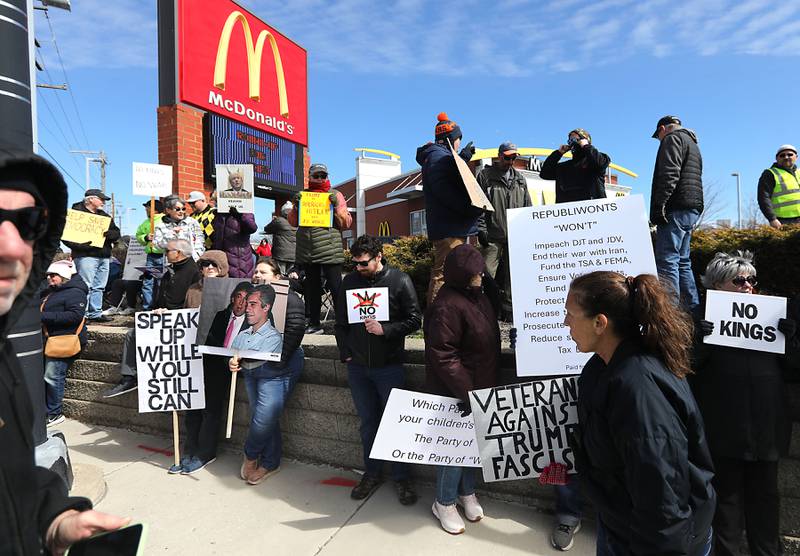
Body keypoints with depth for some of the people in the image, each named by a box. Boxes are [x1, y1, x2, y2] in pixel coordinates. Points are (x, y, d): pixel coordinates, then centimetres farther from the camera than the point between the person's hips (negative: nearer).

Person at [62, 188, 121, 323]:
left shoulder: (105, 216, 22)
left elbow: (117, 233, 15)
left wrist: (109, 234, -7)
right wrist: (79, 246, -20)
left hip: (104, 256, 7)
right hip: (86, 256, -7)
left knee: (99, 287, 10)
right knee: (85, 286, -9)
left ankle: (95, 314, 17)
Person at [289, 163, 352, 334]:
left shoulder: (335, 195, 7)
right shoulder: (303, 196, 15)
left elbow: (347, 223, 2)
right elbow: (293, 222, 14)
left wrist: (336, 206, -12)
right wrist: (296, 206, -2)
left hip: (330, 251, -4)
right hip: (307, 251, 4)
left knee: (335, 287, -7)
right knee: (312, 287, 11)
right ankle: (314, 324, 20)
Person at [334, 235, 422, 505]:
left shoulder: (399, 280, -7)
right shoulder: (349, 281, 4)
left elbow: (414, 319, -6)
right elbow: (341, 321, 11)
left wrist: (385, 329, -18)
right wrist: (345, 353, 4)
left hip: (389, 365, -3)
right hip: (357, 366, 3)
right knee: (368, 422, 15)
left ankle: (401, 477, 23)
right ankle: (372, 473, 32)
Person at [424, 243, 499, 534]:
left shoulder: (477, 295, 5)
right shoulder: (447, 306, -25)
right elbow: (443, 355, -27)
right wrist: (465, 391, -25)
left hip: (480, 387, 9)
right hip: (457, 391, -9)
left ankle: (467, 492, 41)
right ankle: (444, 503, 27)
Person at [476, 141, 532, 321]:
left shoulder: (520, 179, 18)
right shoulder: (485, 175, 5)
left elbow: (528, 207, 20)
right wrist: (481, 229, -10)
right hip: (493, 236, -4)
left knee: (512, 275, 7)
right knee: (487, 274, -9)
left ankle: (509, 309, 15)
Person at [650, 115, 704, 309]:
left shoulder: (673, 138, 0)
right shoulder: (692, 144, 30)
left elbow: (669, 173, -17)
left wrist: (659, 204, -21)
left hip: (676, 209, -10)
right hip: (692, 209, 10)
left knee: (667, 261, -14)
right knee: (682, 261, 12)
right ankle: (692, 309, 15)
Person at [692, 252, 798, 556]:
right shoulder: (703, 316, -4)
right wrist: (699, 341, -26)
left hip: (766, 425, 5)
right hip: (724, 426, -5)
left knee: (765, 493, 18)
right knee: (726, 494, 9)